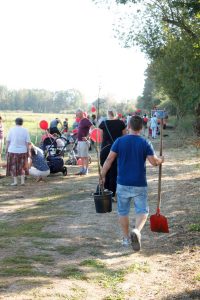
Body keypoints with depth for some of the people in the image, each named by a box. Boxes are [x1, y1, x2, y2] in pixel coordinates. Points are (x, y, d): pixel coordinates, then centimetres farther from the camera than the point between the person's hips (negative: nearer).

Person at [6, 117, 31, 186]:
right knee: (22, 167, 14)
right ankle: (22, 181, 12)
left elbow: (8, 141, -4)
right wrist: (28, 151, 3)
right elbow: (27, 143, -4)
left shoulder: (11, 130, -3)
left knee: (13, 167, 9)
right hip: (22, 151, 1)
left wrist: (6, 151, 2)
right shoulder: (25, 130, -2)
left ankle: (15, 181, 8)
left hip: (12, 151, -1)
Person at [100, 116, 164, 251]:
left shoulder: (120, 141, -4)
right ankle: (137, 231, -20)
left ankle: (126, 238, 24)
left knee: (123, 212, 16)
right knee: (142, 211, 7)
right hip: (140, 184, -1)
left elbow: (109, 160, -5)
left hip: (123, 184, 1)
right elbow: (154, 162, -7)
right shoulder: (145, 143, -6)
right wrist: (161, 160, 15)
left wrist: (102, 176, 4)